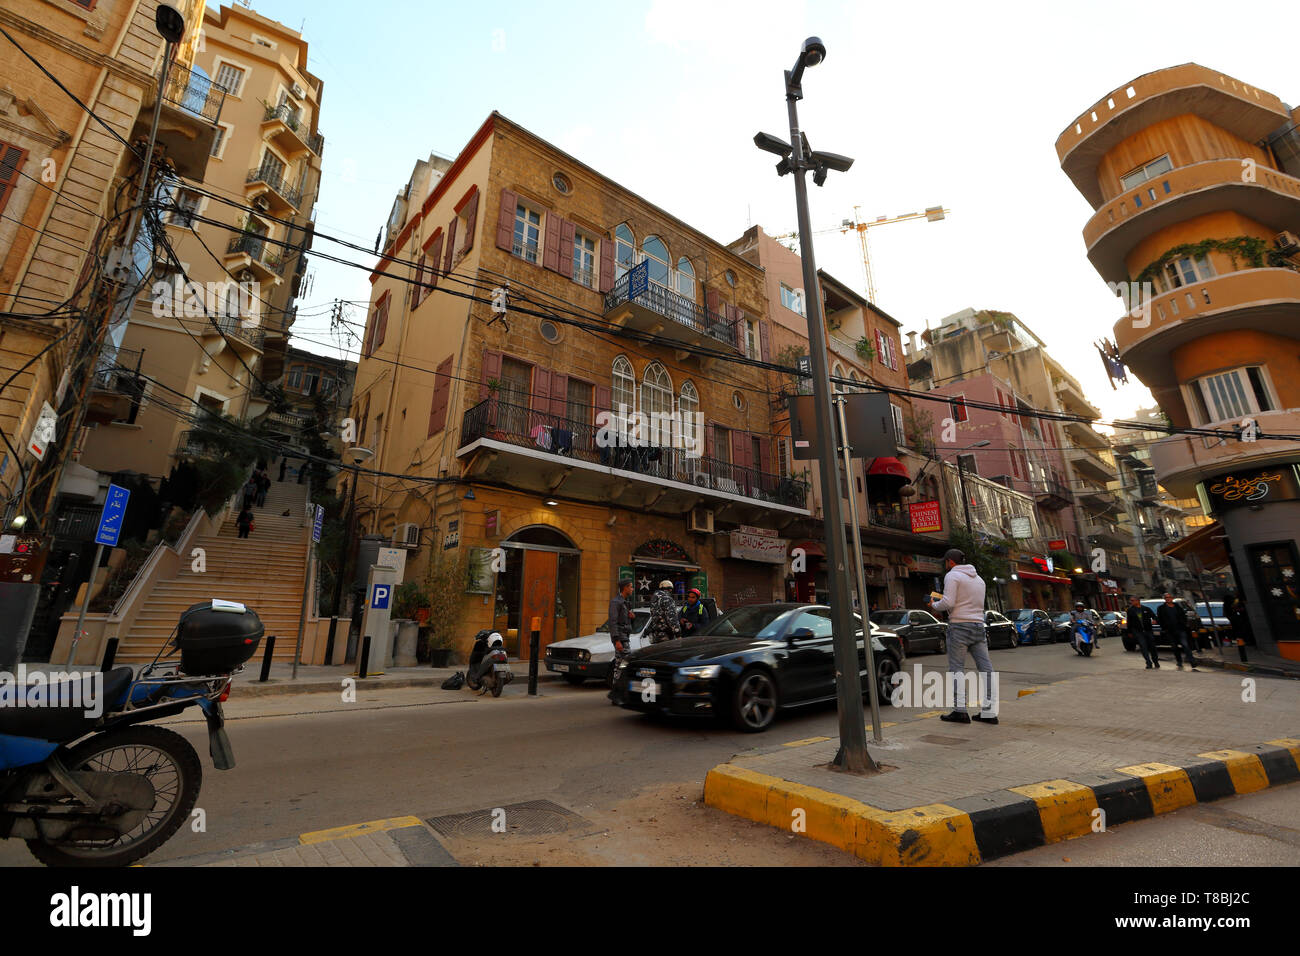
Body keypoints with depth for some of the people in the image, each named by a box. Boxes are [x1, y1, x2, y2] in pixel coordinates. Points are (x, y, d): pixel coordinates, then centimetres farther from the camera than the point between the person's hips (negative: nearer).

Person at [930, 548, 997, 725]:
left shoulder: (952, 576, -6)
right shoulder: (978, 578, 20)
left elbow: (948, 603, -15)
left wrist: (934, 604, 4)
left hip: (959, 626, -7)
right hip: (978, 626, 7)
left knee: (955, 668, -3)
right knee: (985, 668, 5)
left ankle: (960, 710, -7)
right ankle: (989, 712, 5)